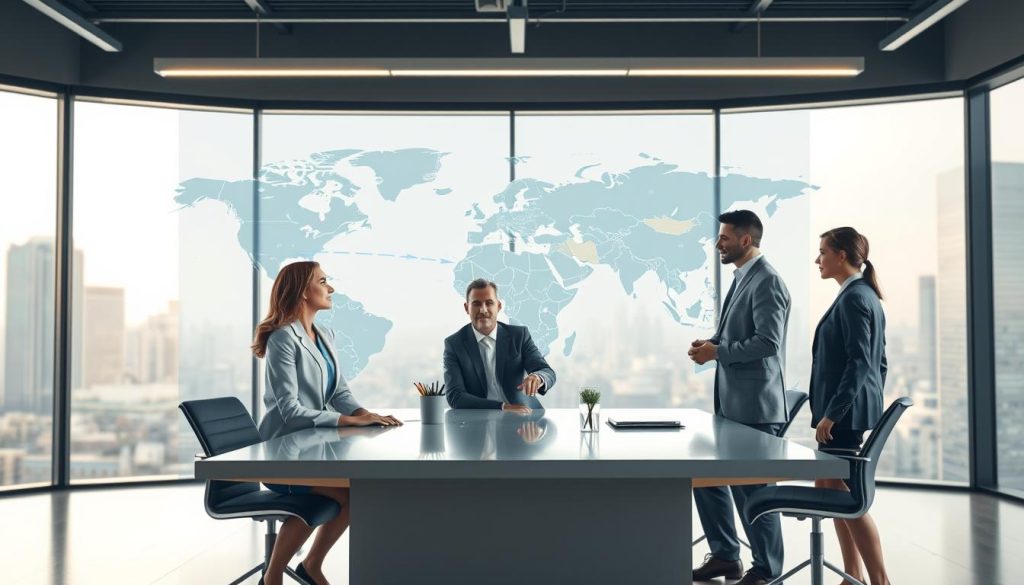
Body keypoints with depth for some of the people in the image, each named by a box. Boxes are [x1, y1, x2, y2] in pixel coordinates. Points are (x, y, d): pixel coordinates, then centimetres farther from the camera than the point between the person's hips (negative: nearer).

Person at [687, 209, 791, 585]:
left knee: (752, 487, 0)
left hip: (755, 405, -10)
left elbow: (767, 342, -23)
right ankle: (725, 555, 28)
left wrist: (717, 352, -17)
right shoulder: (742, 279, 15)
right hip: (731, 402, 10)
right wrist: (711, 343, 5)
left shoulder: (766, 281, -15)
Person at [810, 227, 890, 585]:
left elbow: (859, 362, -22)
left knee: (837, 491, -3)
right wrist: (871, 404, 23)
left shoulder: (853, 297, -15)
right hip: (852, 409, 10)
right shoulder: (864, 294, 14)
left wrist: (831, 413, -22)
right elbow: (878, 362, 18)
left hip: (845, 411, -10)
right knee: (834, 489, 14)